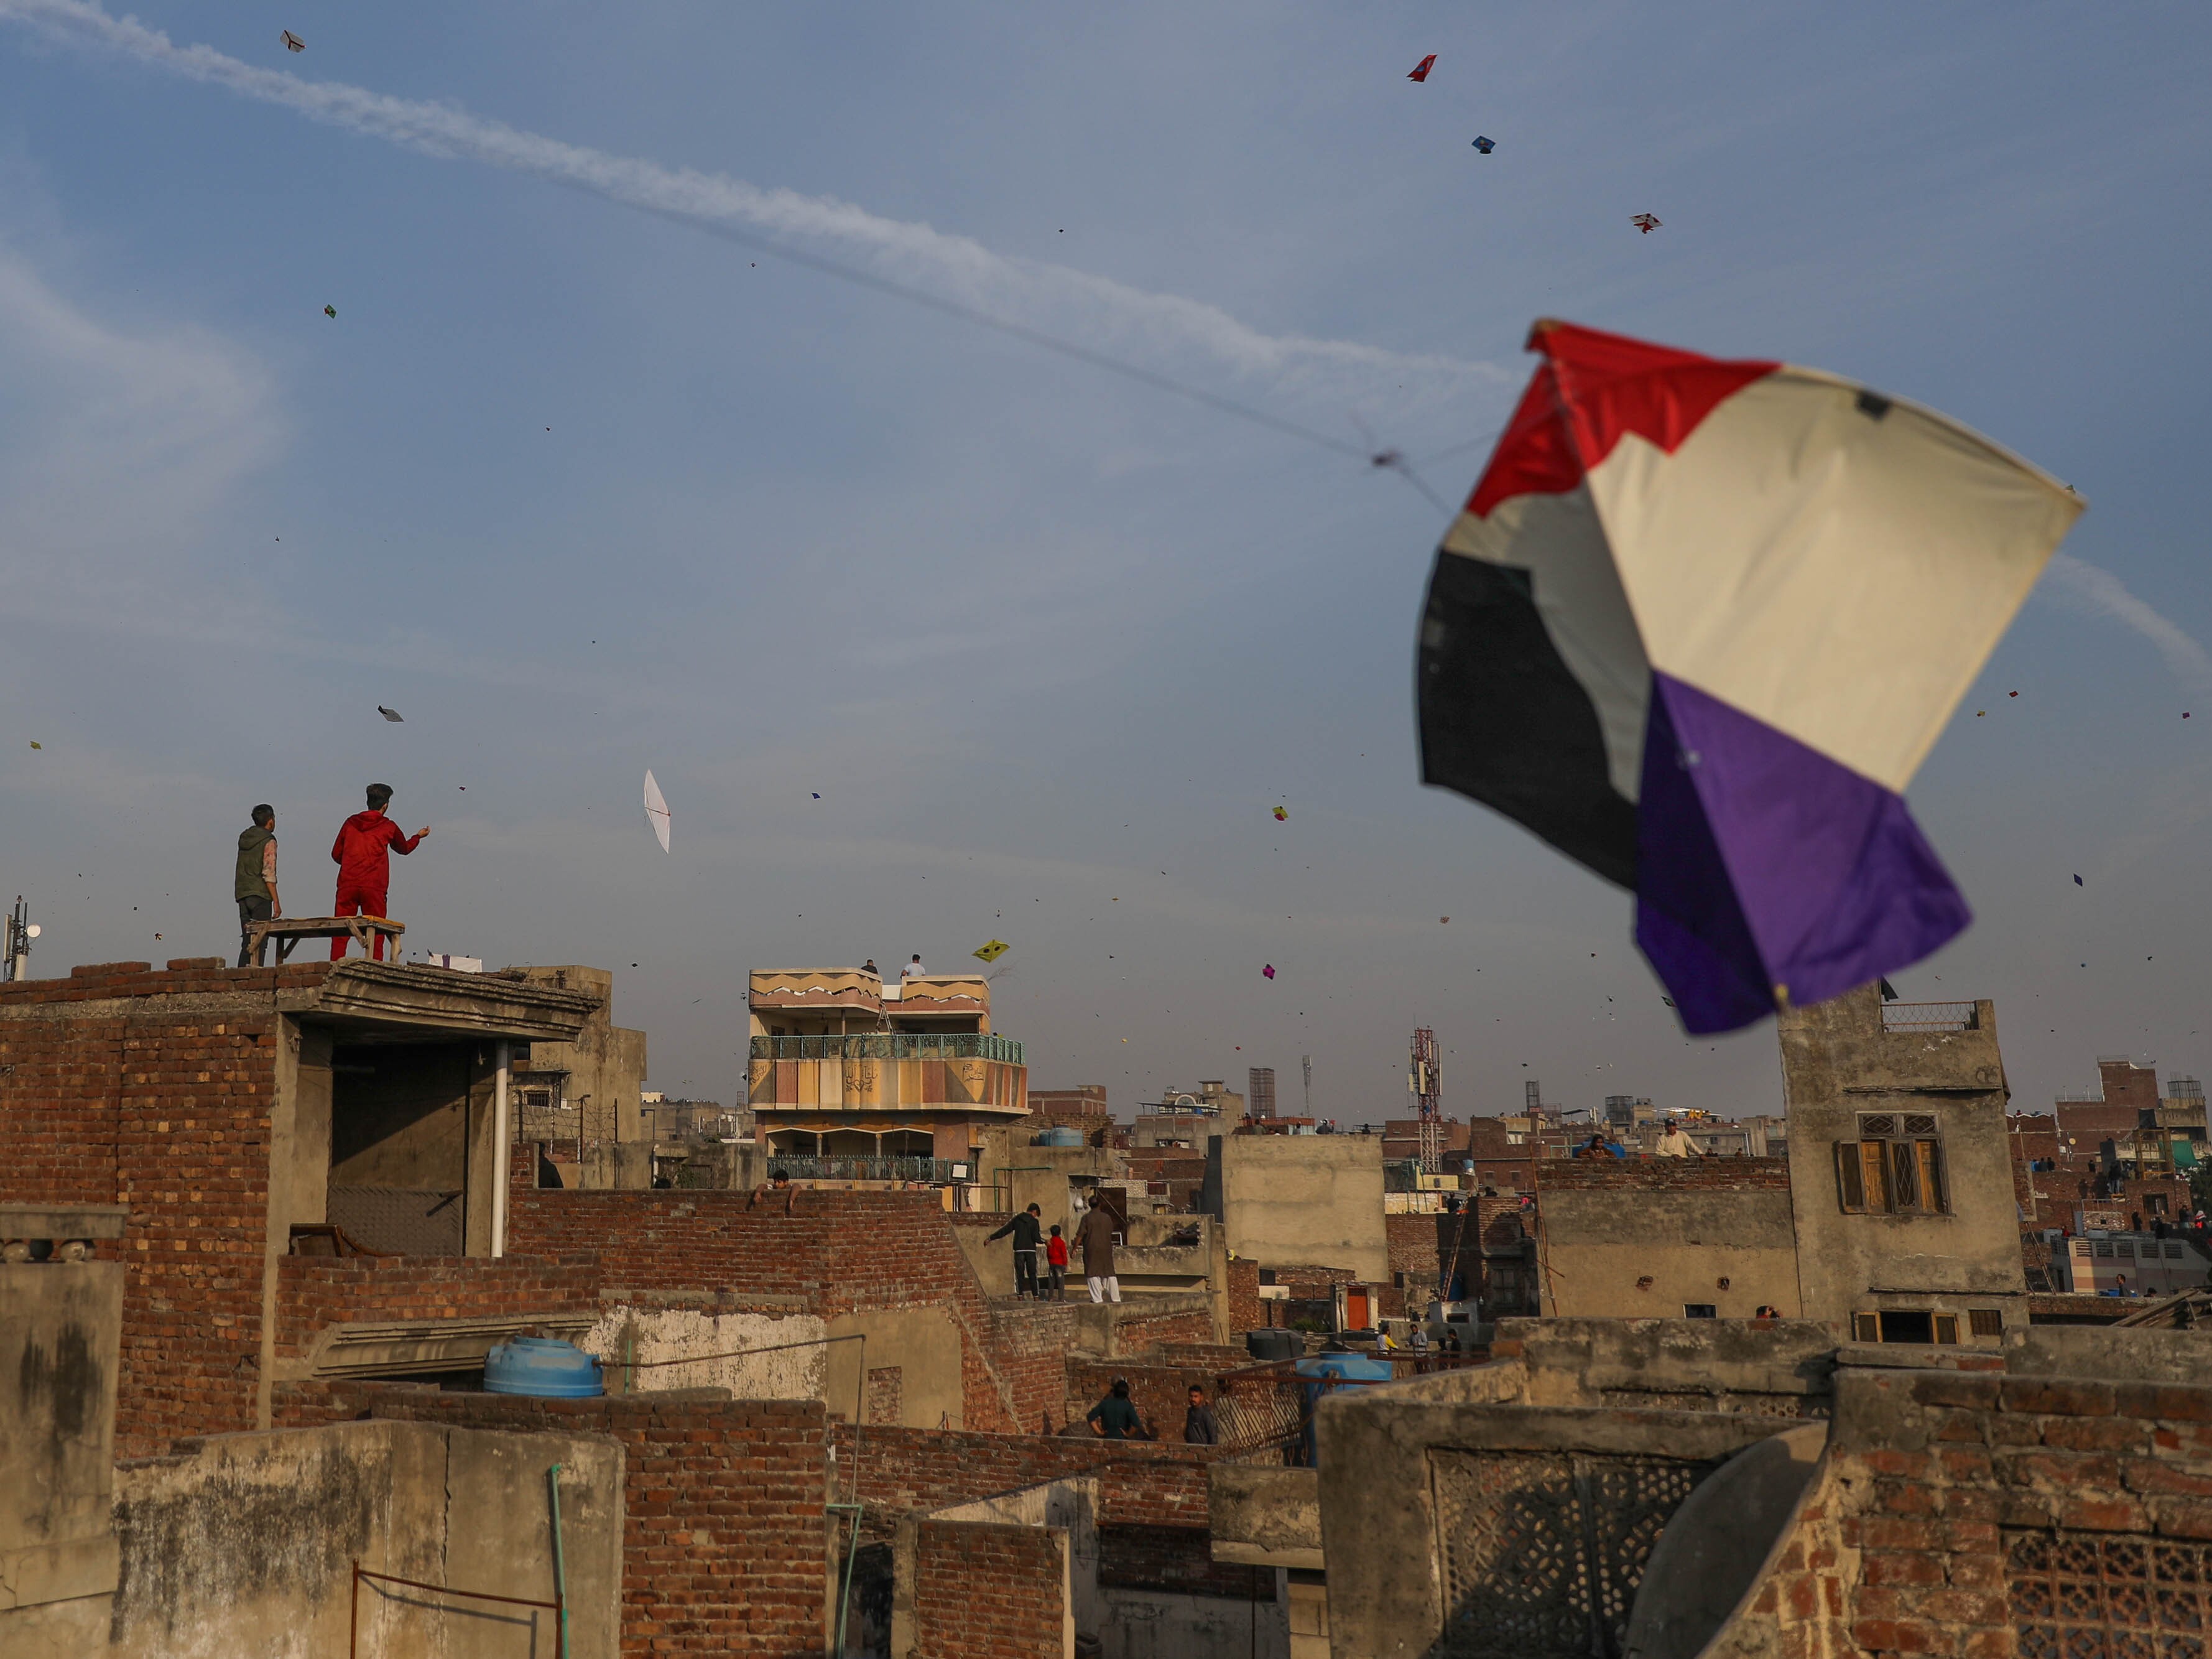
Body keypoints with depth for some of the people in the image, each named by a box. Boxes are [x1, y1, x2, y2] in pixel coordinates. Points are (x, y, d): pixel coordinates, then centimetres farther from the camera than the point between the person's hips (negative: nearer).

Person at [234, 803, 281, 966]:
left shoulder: (244, 837, 14)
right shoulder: (268, 841, -7)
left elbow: (244, 867, 19)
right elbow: (268, 874, -13)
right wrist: (276, 902, -12)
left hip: (242, 894, 7)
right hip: (260, 895, -7)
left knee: (247, 940, 9)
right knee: (260, 941, -8)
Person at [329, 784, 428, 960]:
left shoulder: (350, 823, 11)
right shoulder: (389, 827, 5)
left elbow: (336, 854, 16)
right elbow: (404, 848, 24)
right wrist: (419, 836, 43)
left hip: (347, 885, 2)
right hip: (374, 888, -2)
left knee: (340, 934, 3)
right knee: (375, 936, 0)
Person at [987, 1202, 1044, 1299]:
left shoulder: (1016, 1219, 6)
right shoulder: (1034, 1222, -1)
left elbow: (1004, 1231, 5)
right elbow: (1036, 1237, -8)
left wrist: (990, 1238, 11)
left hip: (1019, 1250, 1)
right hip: (1031, 1251, -1)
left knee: (1020, 1275, 3)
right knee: (1032, 1275, 4)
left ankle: (1020, 1296, -3)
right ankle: (1036, 1297, -1)